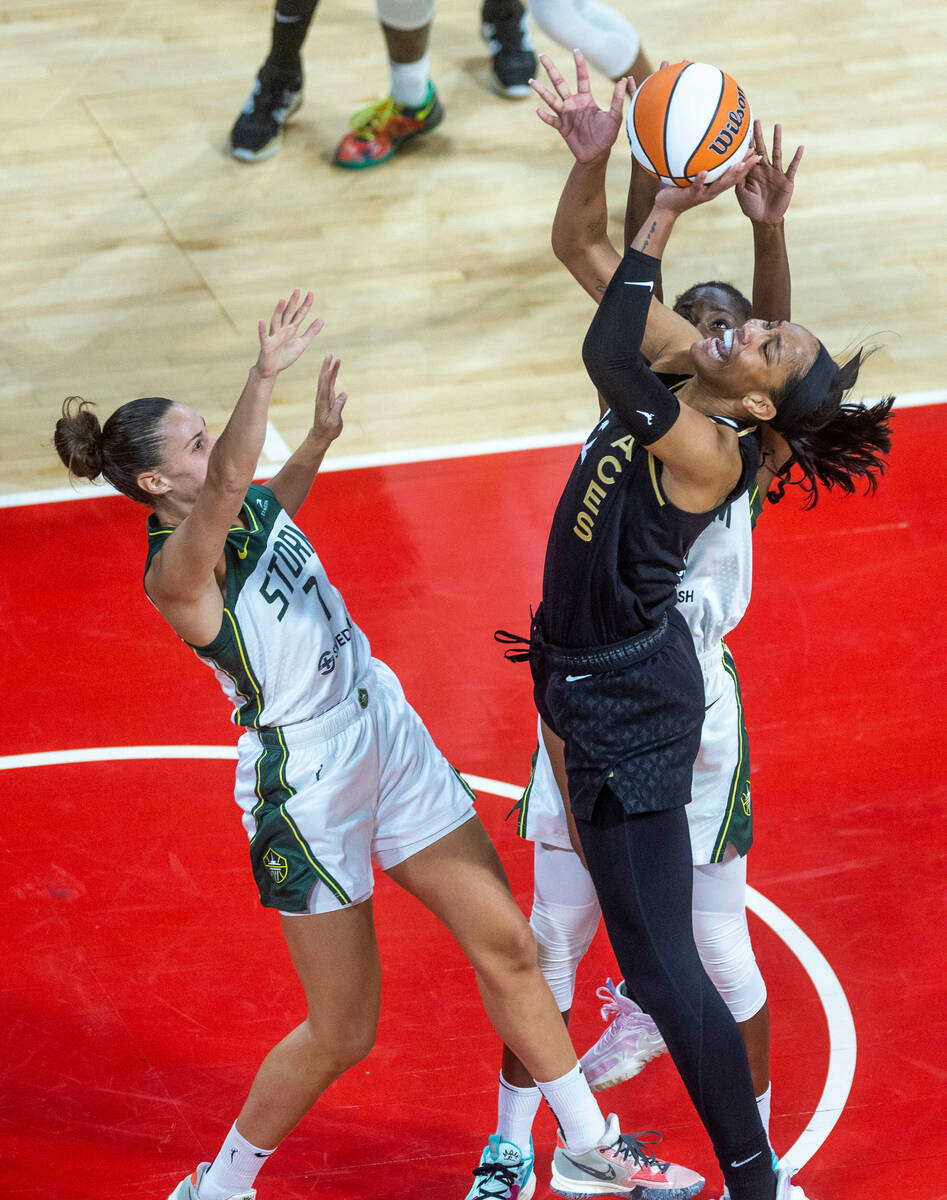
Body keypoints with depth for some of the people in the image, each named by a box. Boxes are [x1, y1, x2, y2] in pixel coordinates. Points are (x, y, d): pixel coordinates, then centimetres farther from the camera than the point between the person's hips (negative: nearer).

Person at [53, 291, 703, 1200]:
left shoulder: (253, 509, 0)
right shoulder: (176, 570, -25)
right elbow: (226, 485, -48)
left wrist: (320, 435, 14)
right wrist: (264, 374, -61)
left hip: (386, 736, 8)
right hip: (306, 791, -8)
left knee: (506, 945, 12)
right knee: (342, 1035, 3)